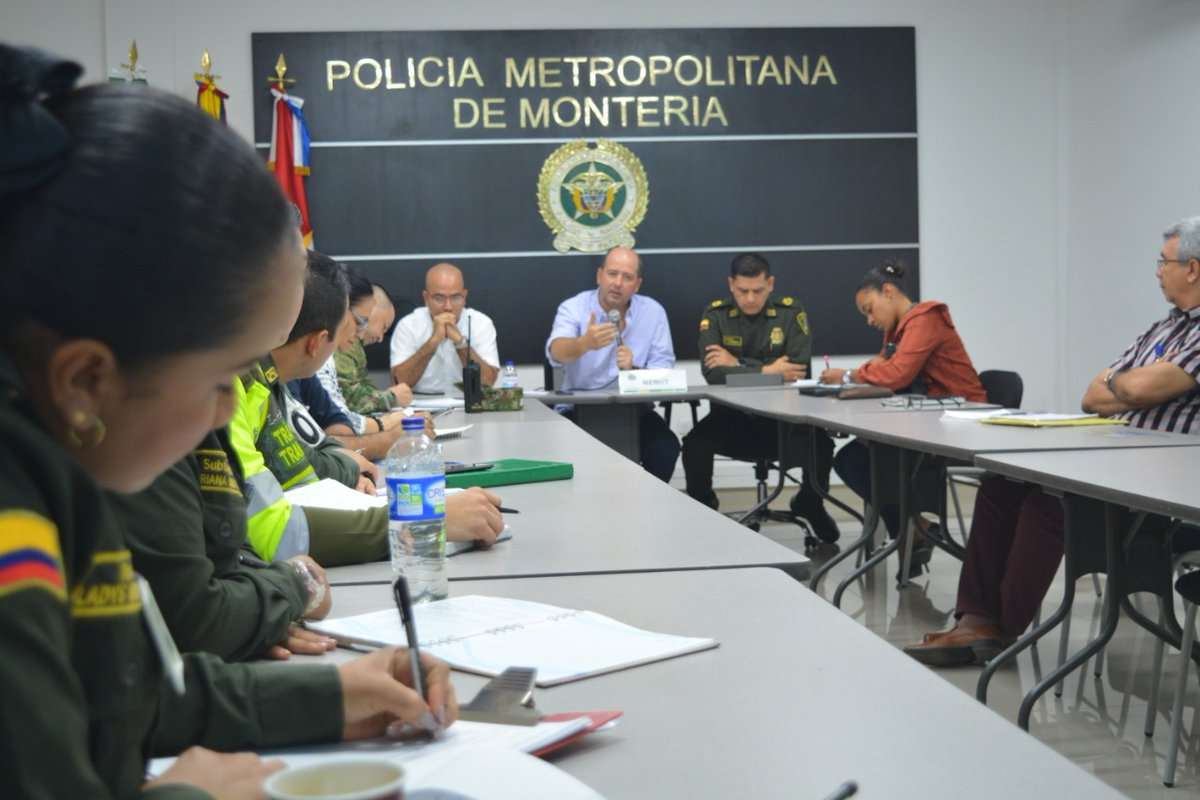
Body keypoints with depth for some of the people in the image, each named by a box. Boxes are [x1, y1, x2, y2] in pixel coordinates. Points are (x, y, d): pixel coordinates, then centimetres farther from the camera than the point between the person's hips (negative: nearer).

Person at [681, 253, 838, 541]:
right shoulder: (715, 314, -4)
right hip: (731, 414, 0)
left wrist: (738, 364, -18)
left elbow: (798, 370, -16)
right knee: (694, 444, -27)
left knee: (821, 443, -26)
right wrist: (766, 371, -22)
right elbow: (713, 373, -15)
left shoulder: (791, 312, -5)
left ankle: (810, 504, 10)